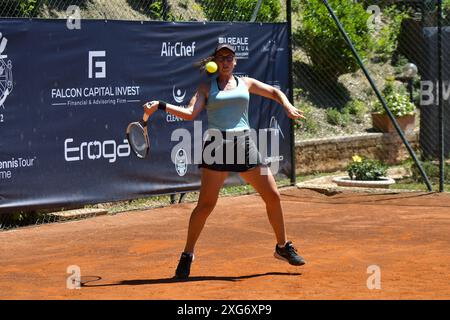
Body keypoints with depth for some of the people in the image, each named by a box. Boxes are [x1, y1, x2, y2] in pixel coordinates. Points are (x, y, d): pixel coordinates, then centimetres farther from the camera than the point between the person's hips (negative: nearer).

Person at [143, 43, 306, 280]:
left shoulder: (246, 83, 15)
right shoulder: (206, 88, 8)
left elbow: (275, 92, 25)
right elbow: (190, 113, -4)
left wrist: (288, 107, 5)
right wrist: (160, 106, -15)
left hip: (244, 145, 3)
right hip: (217, 146, -3)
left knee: (272, 196, 3)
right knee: (206, 204, -11)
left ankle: (283, 247, 21)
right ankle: (187, 255, 1)